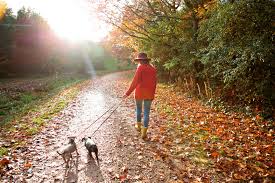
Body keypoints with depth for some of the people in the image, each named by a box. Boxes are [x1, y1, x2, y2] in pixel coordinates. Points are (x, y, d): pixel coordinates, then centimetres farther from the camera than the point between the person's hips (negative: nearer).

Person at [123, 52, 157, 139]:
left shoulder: (140, 68, -10)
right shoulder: (153, 69, 6)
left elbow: (135, 81, -16)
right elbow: (154, 83, 10)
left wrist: (128, 93, -13)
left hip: (140, 92, -3)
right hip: (149, 94, 4)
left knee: (138, 108, 21)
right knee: (146, 112, 6)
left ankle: (138, 125, 33)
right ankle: (144, 132, 7)